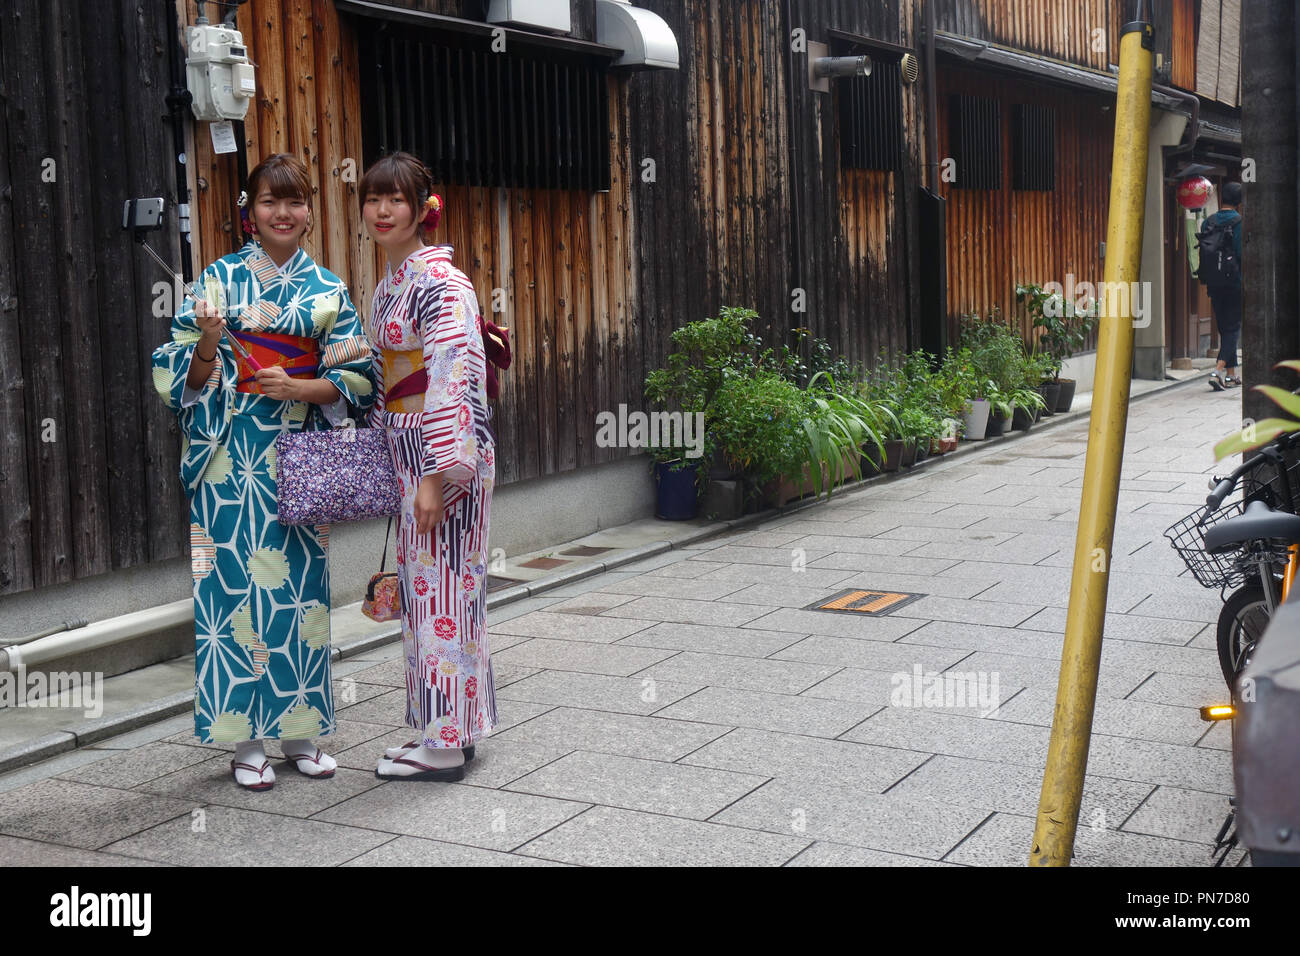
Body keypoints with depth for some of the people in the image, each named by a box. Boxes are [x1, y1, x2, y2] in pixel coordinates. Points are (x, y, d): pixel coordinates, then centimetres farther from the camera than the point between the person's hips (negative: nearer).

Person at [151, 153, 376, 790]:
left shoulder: (328, 291, 10)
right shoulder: (221, 278, 4)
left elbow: (354, 379, 5)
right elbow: (191, 376, 1)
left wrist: (299, 387, -11)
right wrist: (208, 343, -20)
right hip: (234, 455, -2)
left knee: (300, 583, 4)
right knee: (237, 582, -3)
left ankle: (301, 730, 16)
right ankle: (246, 741, 6)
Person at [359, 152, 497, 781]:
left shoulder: (441, 281, -14)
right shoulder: (388, 286, 15)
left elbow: (457, 381, -21)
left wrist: (438, 476, -24)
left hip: (446, 454, -9)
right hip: (407, 452, 9)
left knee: (442, 587, -4)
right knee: (422, 587, 13)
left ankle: (445, 743, 4)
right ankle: (440, 729, 23)